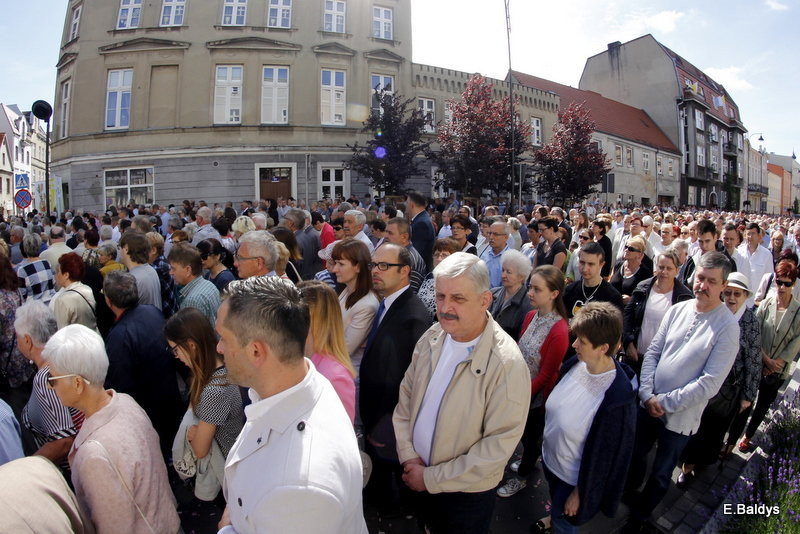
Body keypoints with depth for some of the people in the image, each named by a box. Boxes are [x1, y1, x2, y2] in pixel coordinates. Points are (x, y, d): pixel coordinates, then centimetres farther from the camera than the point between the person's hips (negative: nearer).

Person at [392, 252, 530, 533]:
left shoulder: (507, 363, -28)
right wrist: (408, 455, -9)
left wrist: (432, 478, -19)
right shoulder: (433, 337, -10)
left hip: (467, 491, -4)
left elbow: (499, 445, -24)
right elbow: (406, 396, 1)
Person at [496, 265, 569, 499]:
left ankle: (522, 477, 43)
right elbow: (519, 352, 1)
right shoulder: (531, 316, -7)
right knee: (523, 432, 26)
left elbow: (545, 375, -21)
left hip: (536, 397, -5)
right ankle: (529, 461, 54)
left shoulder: (559, 331, -28)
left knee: (531, 436, 18)